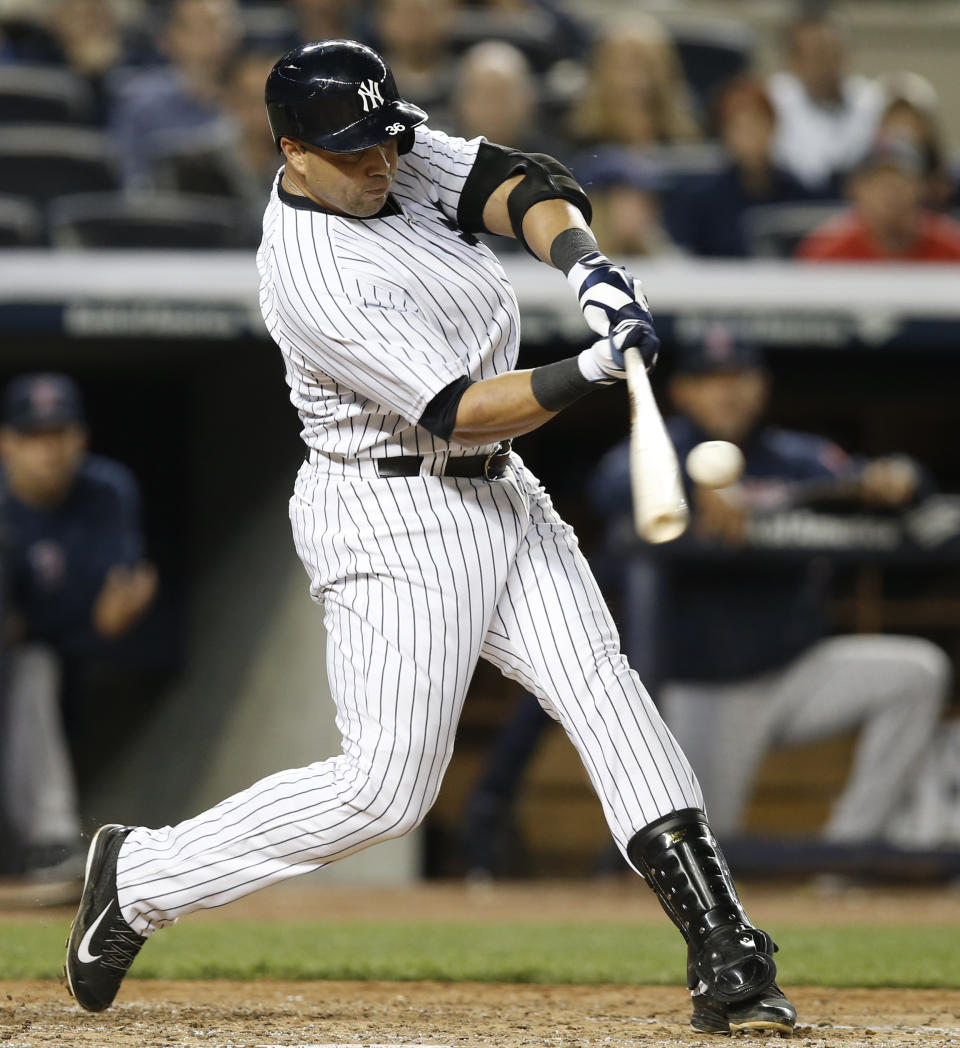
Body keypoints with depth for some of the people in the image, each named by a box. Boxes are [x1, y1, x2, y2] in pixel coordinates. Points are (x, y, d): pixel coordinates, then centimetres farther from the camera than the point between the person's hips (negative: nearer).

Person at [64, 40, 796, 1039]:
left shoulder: (396, 160, 0)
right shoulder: (314, 280, -24)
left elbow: (523, 186, -4)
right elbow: (457, 412, -26)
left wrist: (584, 261, -25)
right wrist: (590, 371, -36)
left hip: (498, 498, 8)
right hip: (395, 522, -8)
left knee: (606, 695, -4)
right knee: (385, 786, -9)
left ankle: (726, 962, -9)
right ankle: (139, 877, 8)